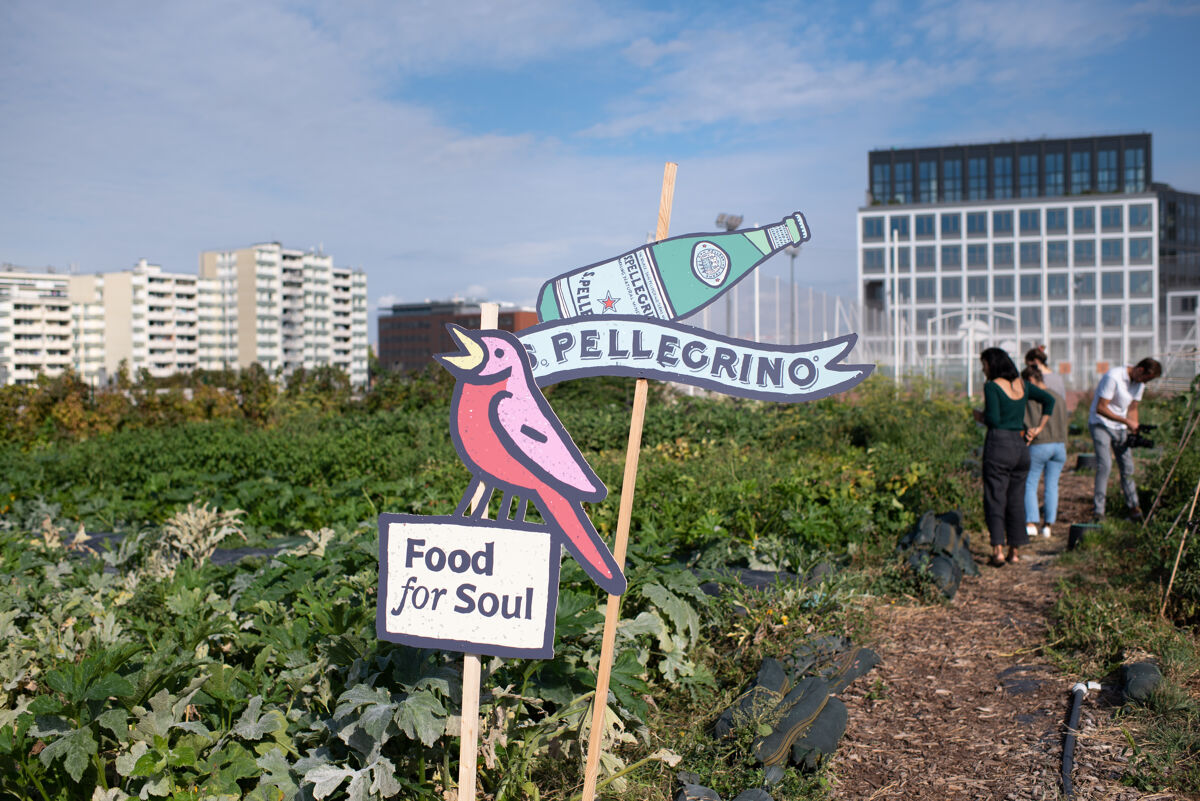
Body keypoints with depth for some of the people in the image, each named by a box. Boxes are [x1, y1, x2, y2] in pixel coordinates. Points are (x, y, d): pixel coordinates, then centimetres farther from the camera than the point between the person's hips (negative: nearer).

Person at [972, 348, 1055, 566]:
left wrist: (979, 416, 4)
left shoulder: (992, 386, -10)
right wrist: (1037, 428, 11)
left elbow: (993, 419, -17)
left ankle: (998, 549, -10)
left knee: (995, 499, -1)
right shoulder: (1022, 385, 10)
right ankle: (1015, 551, 15)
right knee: (1017, 500, 12)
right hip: (1020, 446, 6)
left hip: (998, 444, -6)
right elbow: (1049, 400, 11)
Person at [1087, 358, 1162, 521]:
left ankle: (1134, 509, 16)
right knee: (1105, 466, -18)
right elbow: (1100, 408, -22)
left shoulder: (1139, 382, 4)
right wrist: (1127, 421, -22)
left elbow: (1132, 408, 13)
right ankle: (1098, 511, -15)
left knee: (1127, 467, 5)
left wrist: (1134, 431, 0)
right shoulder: (1113, 377, -21)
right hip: (1101, 424, -7)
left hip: (1120, 428, 7)